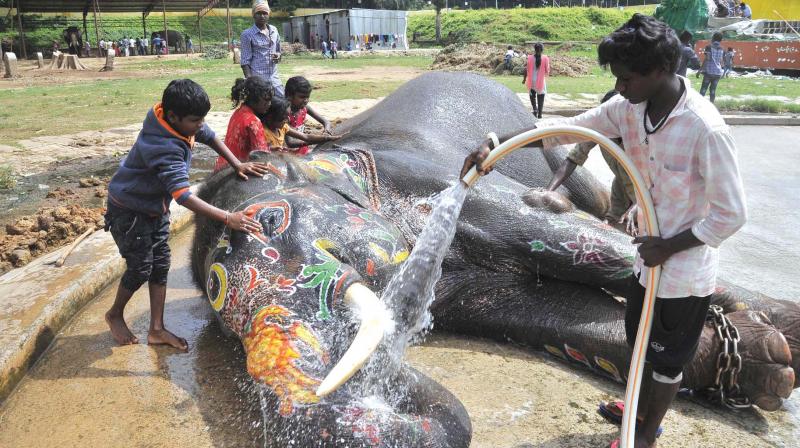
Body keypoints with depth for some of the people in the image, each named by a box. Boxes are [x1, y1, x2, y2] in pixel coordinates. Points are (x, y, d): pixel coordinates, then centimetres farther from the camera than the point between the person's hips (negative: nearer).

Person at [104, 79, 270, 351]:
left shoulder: (182, 122, -13)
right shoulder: (165, 148, -37)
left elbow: (210, 137, 7)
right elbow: (184, 196, -42)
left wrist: (237, 165, -2)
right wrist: (228, 219, -45)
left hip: (156, 208, 8)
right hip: (129, 211, -8)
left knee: (160, 266, 6)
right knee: (140, 268, -1)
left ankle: (157, 330, 14)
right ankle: (115, 315, 28)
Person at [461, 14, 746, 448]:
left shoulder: (705, 129, -29)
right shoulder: (628, 108, -8)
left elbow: (731, 214, -23)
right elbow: (564, 127, -6)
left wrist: (668, 247, -17)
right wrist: (495, 144, -16)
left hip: (684, 270, -7)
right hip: (650, 257, 7)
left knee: (667, 357, 15)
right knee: (641, 341, 27)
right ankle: (641, 408, 53)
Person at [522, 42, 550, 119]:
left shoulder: (530, 58, -6)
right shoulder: (545, 58, -7)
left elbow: (526, 69, -4)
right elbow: (547, 70, -2)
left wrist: (524, 79, 8)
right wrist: (546, 75, 20)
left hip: (532, 81, 1)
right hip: (541, 81, -1)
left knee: (532, 96, 20)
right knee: (540, 97, 9)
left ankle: (535, 109, -1)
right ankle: (539, 114, 9)